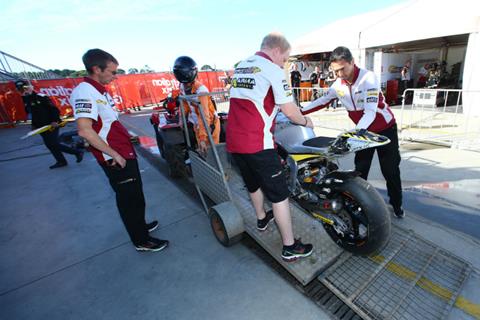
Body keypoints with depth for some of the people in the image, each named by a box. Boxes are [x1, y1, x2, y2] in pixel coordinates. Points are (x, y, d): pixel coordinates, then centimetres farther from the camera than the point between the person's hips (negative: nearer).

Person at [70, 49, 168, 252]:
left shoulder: (100, 90, 13)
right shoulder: (84, 92, -18)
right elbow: (85, 130, -28)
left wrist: (126, 135, 15)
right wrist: (114, 154, -23)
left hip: (125, 154, 10)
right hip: (116, 159, -10)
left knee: (135, 194, 22)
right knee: (129, 199, 3)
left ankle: (140, 226, 42)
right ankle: (141, 241, 20)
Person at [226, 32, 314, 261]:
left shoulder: (240, 66, 19)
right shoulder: (272, 70, -5)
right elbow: (290, 111, -8)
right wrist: (306, 122, 11)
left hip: (233, 141, 8)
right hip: (257, 143, -8)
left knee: (253, 183, 26)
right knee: (278, 193, 4)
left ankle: (261, 219, 49)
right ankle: (290, 247, 16)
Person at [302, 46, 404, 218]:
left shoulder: (368, 78, -26)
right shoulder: (338, 84, -9)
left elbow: (370, 111, -36)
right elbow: (322, 100, 2)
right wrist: (300, 111, -6)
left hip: (385, 129, -4)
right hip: (363, 130, 5)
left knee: (390, 170, 6)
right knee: (360, 170, 6)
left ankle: (397, 204, 27)